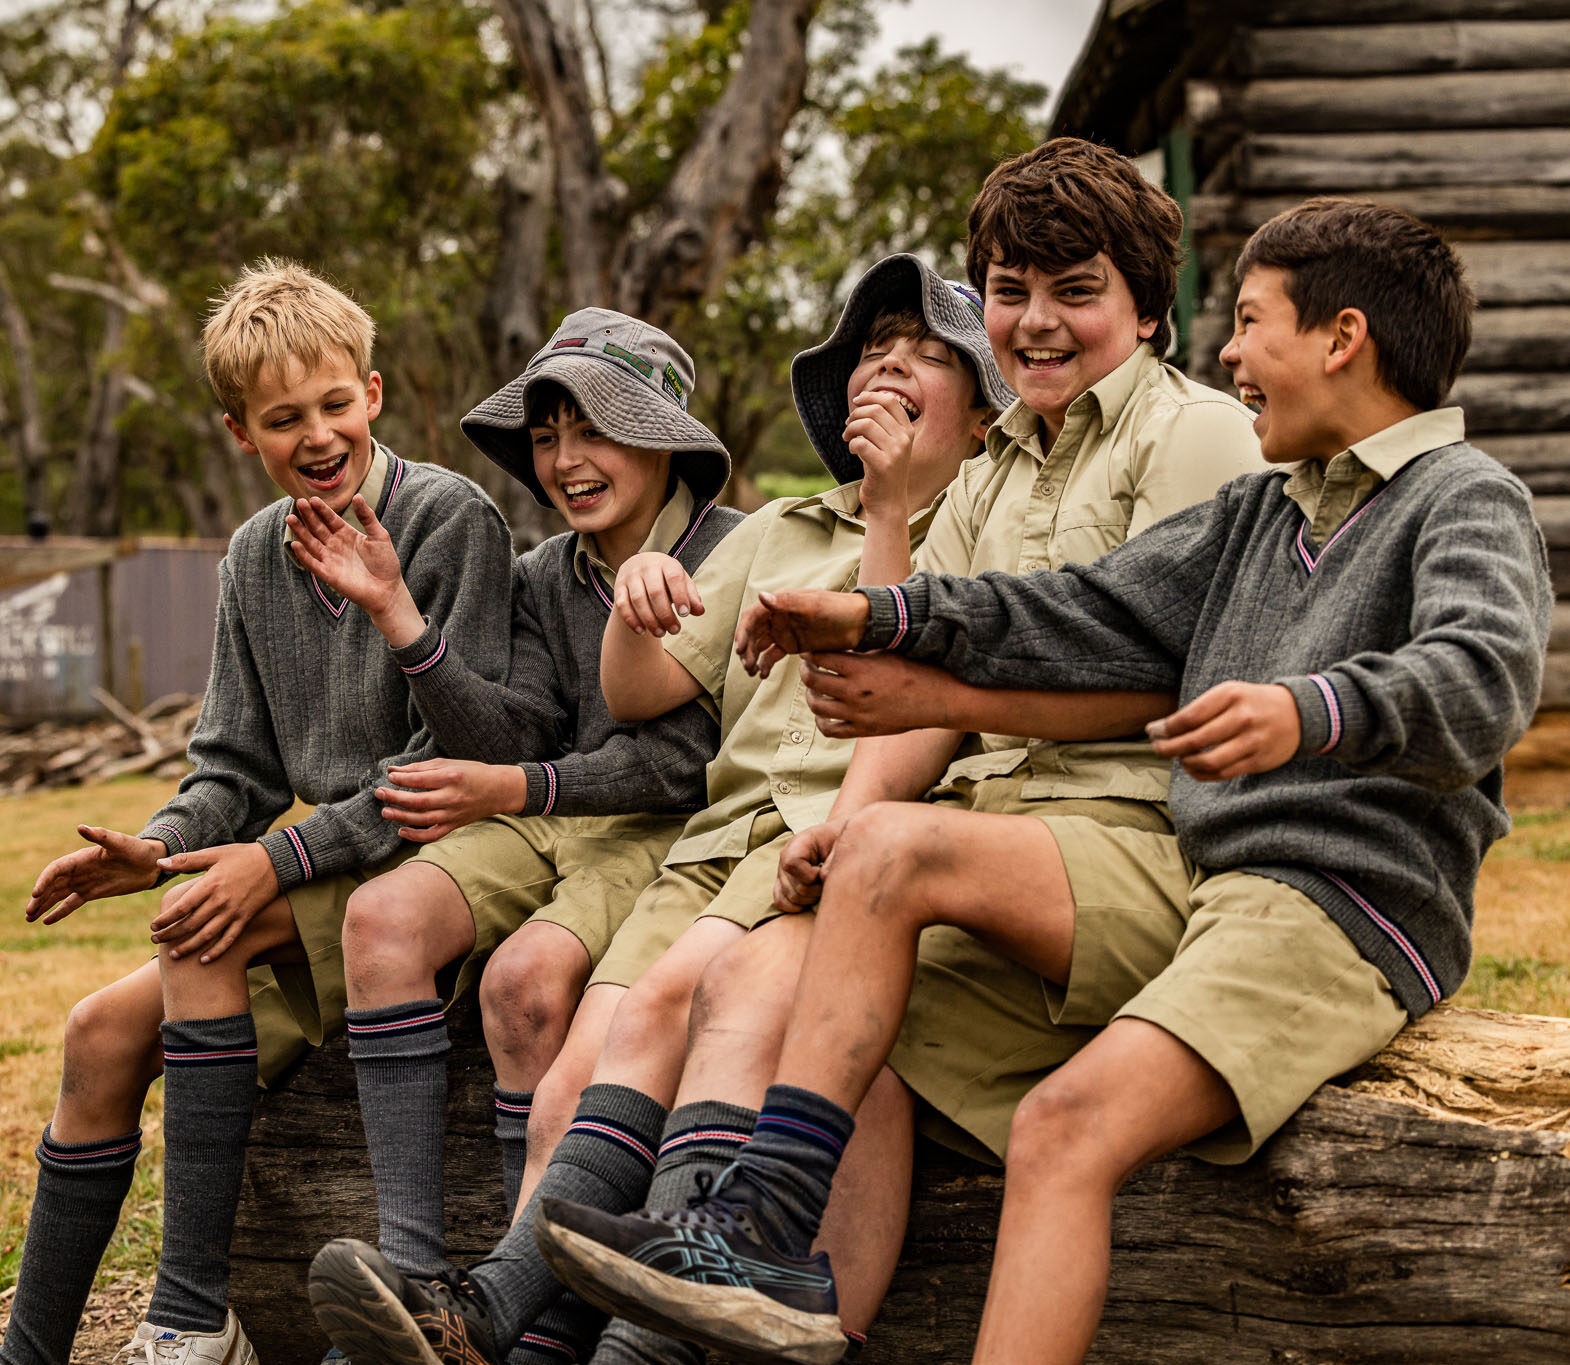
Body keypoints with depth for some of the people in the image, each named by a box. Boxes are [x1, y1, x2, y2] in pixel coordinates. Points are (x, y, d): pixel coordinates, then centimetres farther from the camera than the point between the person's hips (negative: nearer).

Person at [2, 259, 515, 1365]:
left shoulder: (452, 519, -11)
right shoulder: (255, 557, 11)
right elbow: (240, 770, 14)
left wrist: (285, 859, -21)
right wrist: (160, 846, -8)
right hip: (327, 874, 7)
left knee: (200, 925, -26)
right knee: (106, 1031, -7)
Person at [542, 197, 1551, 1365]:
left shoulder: (1467, 500, -3)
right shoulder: (1260, 510, 23)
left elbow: (1487, 677, -22)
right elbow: (1098, 615, 20)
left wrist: (1307, 714, -43)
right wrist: (879, 617, 11)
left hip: (1352, 910, -8)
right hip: (1194, 874, 8)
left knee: (1068, 1124, -29)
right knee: (891, 847, -6)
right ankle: (764, 1233, -14)